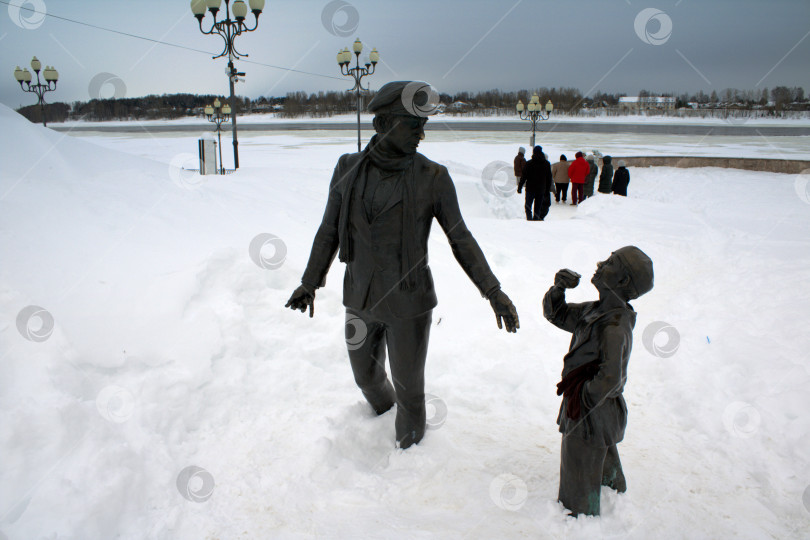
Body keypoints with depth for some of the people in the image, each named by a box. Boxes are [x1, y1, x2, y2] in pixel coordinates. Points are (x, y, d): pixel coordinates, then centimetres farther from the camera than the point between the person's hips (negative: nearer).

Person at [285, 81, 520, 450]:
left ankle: (409, 444, 43)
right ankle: (381, 405, 59)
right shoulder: (348, 169, -5)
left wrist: (492, 290, -13)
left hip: (408, 304, -3)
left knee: (408, 386, 12)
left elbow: (460, 239, -6)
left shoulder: (432, 177, -13)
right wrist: (309, 284, 10)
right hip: (360, 299, 3)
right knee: (365, 373, 23)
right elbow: (329, 230, 6)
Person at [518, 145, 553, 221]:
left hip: (530, 189, -2)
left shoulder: (529, 163, -7)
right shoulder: (546, 163, 3)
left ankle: (529, 219, -6)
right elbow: (549, 178, 7)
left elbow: (524, 176, -6)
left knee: (528, 206, 8)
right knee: (538, 208, 9)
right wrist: (547, 190, 13)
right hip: (541, 190, 2)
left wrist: (519, 187, 1)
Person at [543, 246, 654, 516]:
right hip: (600, 409, 9)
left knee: (580, 478, 12)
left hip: (591, 415, -9)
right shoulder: (595, 310, -2)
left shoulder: (614, 327, -30)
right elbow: (556, 314, 7)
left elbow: (609, 378, -37)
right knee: (604, 463, 32)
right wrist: (559, 288, -11)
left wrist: (584, 399, -22)